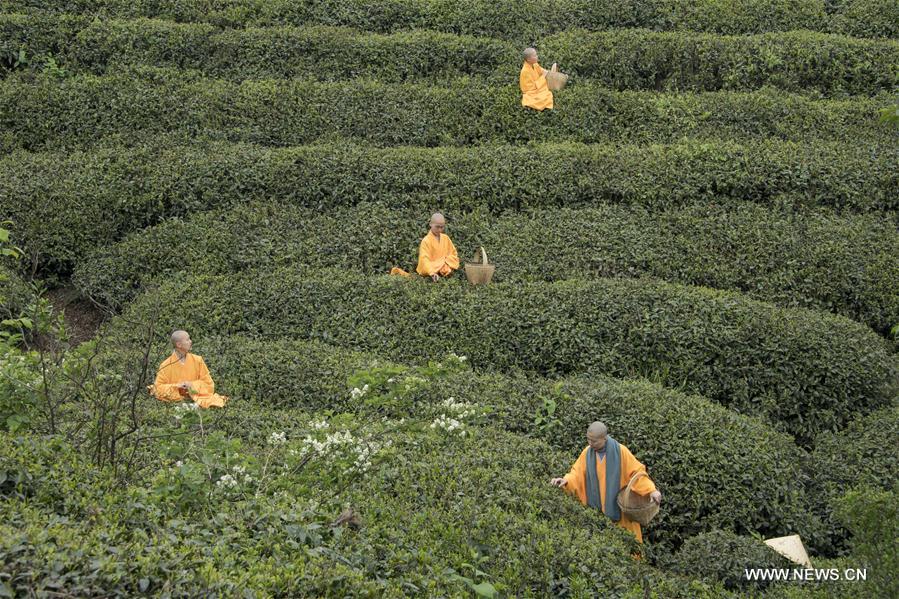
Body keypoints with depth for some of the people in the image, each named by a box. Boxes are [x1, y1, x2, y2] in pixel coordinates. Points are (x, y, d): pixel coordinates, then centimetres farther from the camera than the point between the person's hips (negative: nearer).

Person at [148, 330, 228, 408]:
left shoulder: (197, 361, 3)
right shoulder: (166, 365, -2)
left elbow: (209, 384, 6)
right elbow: (158, 388, -2)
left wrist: (192, 385, -10)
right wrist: (176, 386, -15)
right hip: (174, 401, -2)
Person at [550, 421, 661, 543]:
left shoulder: (620, 451, -14)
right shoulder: (587, 452, -5)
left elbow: (636, 472, -8)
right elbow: (577, 474, -3)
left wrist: (651, 490, -19)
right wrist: (565, 480, -23)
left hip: (618, 506, -2)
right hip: (596, 508, 2)